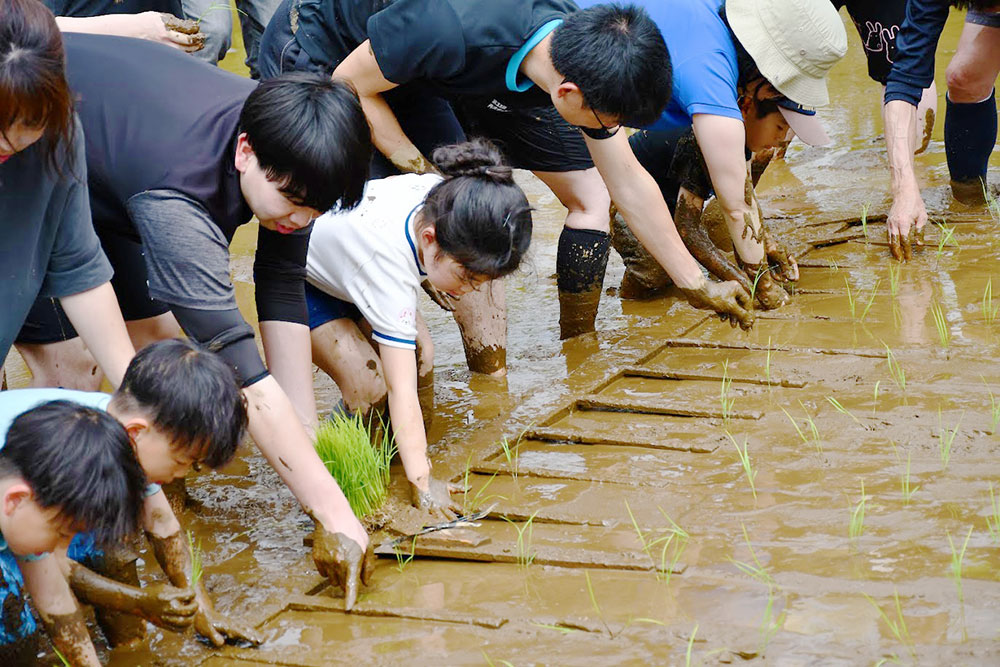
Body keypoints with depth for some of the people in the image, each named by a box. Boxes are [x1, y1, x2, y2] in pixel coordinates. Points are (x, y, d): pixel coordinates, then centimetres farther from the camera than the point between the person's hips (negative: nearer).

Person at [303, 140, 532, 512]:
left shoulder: (443, 198, -28)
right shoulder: (389, 265, -46)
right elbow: (401, 391, -45)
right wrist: (421, 484, -47)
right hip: (298, 279, -7)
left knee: (421, 358, -11)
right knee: (369, 385, -24)